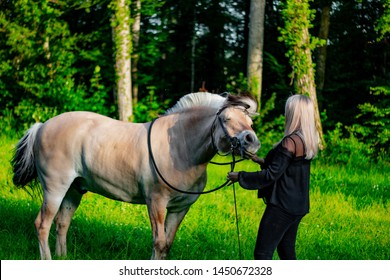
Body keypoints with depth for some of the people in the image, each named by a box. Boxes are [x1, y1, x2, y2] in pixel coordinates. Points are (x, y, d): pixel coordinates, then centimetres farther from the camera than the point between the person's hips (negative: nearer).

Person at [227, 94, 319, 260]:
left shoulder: (290, 142, -19)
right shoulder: (308, 141, 9)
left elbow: (272, 174, -19)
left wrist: (240, 177, -11)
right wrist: (263, 161, 23)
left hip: (282, 205, -10)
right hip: (298, 206, 10)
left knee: (262, 254, -8)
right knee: (287, 252, 18)